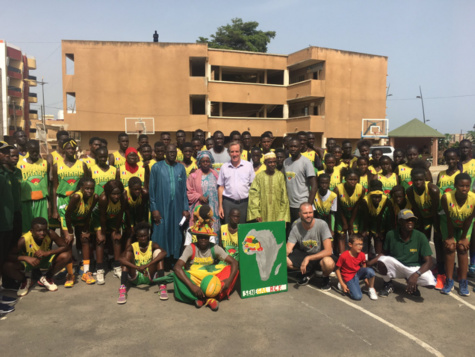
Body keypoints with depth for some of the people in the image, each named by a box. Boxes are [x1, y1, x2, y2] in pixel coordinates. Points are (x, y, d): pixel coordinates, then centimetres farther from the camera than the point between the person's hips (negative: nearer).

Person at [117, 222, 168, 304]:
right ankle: (122, 289, -34)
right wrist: (138, 268, -41)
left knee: (158, 252, -19)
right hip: (135, 278, 1)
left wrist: (147, 265, -40)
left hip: (150, 276, 0)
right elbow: (122, 259, -27)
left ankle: (162, 287, -29)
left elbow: (164, 253, -30)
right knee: (128, 254, -20)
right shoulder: (132, 247, -7)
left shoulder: (152, 245, -7)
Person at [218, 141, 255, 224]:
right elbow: (221, 187, 9)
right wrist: (220, 206, 5)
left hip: (244, 202, 0)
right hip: (228, 202, 0)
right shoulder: (224, 167, 7)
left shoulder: (248, 165, 6)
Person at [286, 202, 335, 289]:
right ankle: (308, 272, 10)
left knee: (328, 262, -40)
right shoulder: (296, 227, -13)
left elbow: (328, 251, -27)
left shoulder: (322, 224, -22)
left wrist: (308, 258, -33)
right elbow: (288, 249, -13)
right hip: (304, 254, 4)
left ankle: (326, 278, 1)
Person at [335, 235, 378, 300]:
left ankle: (371, 289, -3)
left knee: (370, 271, -30)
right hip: (349, 277, -4)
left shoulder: (362, 255, -8)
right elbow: (337, 269, -13)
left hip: (358, 273, 4)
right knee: (357, 296, -24)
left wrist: (367, 280, 2)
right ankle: (348, 287, 9)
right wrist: (342, 284, -15)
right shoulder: (344, 256, -22)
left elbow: (364, 268, 7)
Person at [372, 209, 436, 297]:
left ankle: (412, 284, 8)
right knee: (382, 261, -31)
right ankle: (388, 285, 2)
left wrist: (416, 275, -34)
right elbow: (385, 253, 2)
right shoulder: (391, 234, -11)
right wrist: (369, 263, -14)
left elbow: (428, 261, -17)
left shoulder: (420, 237, -15)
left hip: (414, 268, 0)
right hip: (395, 266, 1)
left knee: (430, 281, -30)